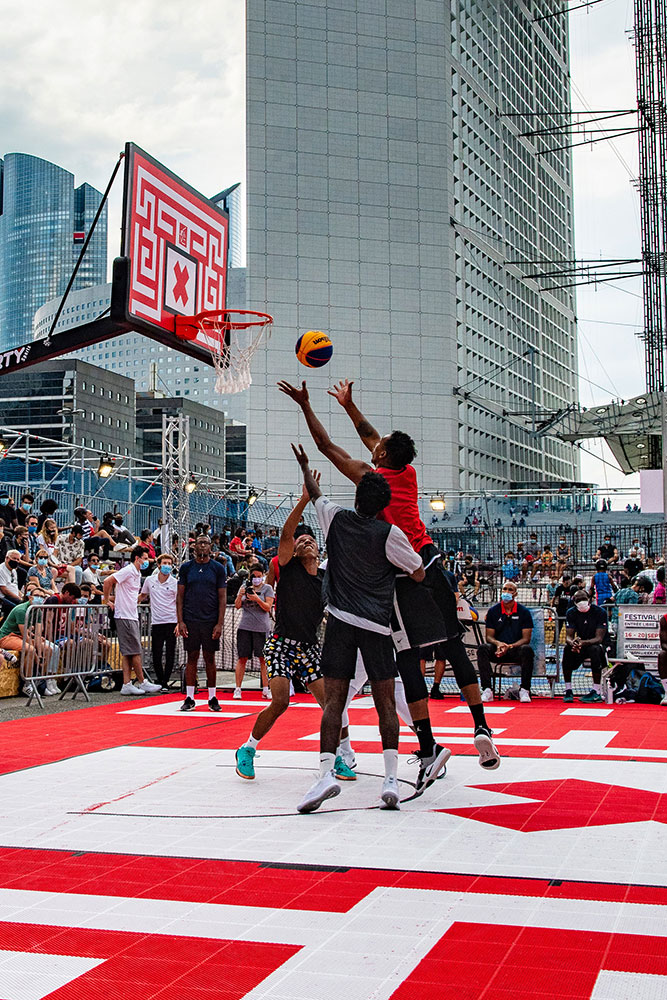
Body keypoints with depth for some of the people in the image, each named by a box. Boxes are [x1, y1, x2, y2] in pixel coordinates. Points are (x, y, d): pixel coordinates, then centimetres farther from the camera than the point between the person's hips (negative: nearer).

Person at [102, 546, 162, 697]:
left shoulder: (137, 574, 17)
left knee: (129, 653, 7)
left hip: (132, 616, 9)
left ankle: (127, 684, 8)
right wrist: (107, 601, -10)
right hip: (124, 616, -9)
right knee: (135, 651, -4)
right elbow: (108, 581, -18)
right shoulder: (128, 571, -12)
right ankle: (142, 683, 3)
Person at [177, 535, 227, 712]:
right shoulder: (186, 567, 5)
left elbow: (222, 598, 2)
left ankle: (212, 698, 11)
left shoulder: (218, 568, 3)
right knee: (192, 657, 4)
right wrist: (180, 621, -3)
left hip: (211, 621, 0)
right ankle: (189, 698, 9)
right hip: (190, 620, 1)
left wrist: (220, 623, -6)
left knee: (210, 658, 4)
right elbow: (180, 596, 6)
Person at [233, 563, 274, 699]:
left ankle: (266, 690, 4)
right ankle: (237, 689, 3)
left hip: (262, 627, -2)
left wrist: (257, 599, -19)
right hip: (245, 627, 2)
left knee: (263, 659, -2)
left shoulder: (267, 588, 5)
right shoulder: (244, 587, 12)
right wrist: (240, 595, -11)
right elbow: (237, 606, 8)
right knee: (242, 658, 0)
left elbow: (268, 607, -3)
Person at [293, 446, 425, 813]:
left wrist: (305, 467, 44)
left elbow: (315, 493, 25)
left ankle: (326, 772, -15)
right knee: (385, 703, 5)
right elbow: (418, 574, 2)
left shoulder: (336, 518, 4)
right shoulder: (389, 534, -4)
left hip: (341, 621, 1)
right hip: (377, 625, -1)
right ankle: (391, 779, -2)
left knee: (334, 701, 0)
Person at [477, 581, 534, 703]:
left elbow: (526, 638, -2)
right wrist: (498, 643, -19)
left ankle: (524, 691, -26)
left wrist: (510, 646, -20)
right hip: (497, 651, 1)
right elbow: (489, 636, 4)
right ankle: (487, 691, -31)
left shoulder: (523, 611, 3)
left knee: (527, 650, -35)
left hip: (516, 649, -1)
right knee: (483, 648, -29)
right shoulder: (493, 611, 7)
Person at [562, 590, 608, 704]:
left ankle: (596, 692, -32)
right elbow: (568, 636, -8)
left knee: (595, 649, -38)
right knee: (567, 649, -29)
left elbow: (599, 638, -21)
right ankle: (568, 690, -23)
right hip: (580, 645, 3)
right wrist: (572, 643, -35)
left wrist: (583, 642, -41)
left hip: (596, 644, -3)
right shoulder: (571, 613, -5)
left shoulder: (600, 612, -16)